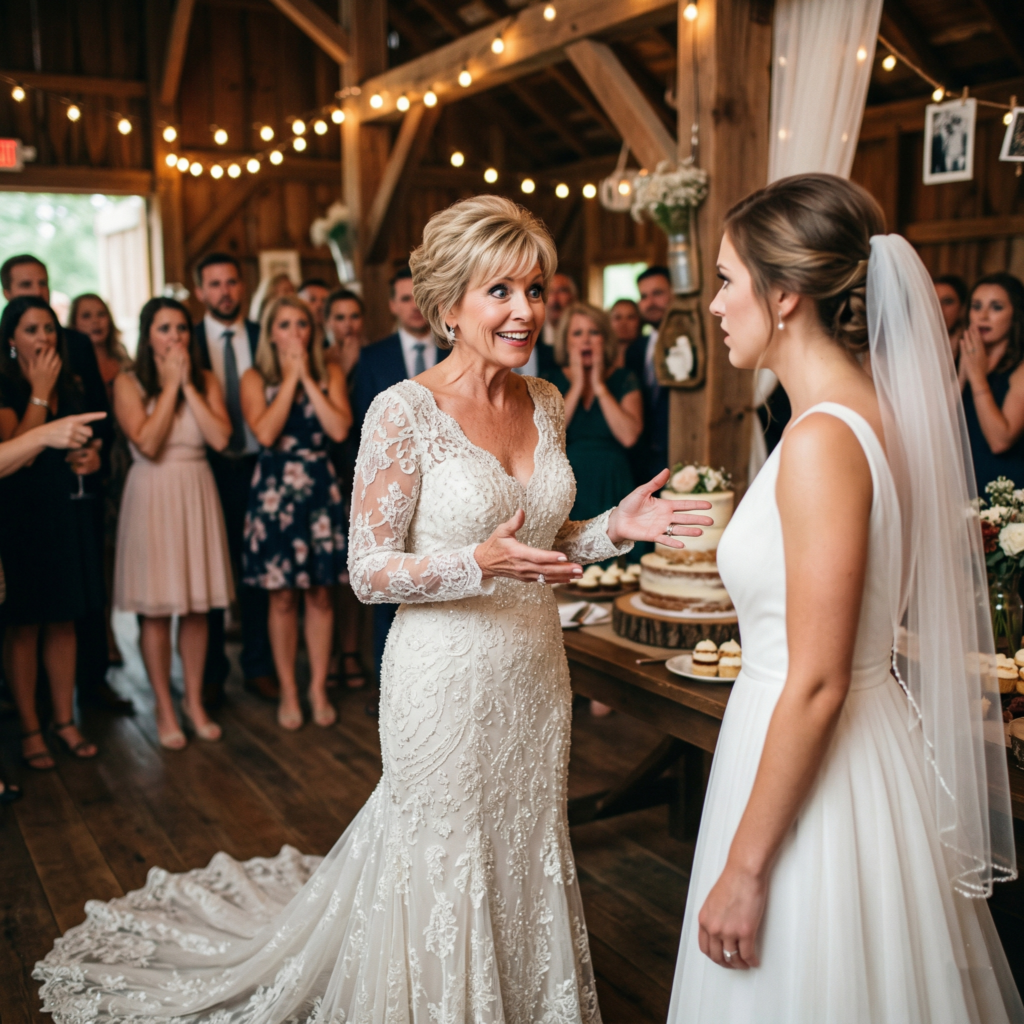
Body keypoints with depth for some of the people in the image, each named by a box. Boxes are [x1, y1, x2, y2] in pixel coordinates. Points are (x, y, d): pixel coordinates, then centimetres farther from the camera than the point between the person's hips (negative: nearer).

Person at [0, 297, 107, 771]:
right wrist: (40, 392, -16)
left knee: (63, 621, 12)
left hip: (70, 512, 5)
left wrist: (94, 456, 1)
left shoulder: (75, 384, 10)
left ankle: (65, 719, 21)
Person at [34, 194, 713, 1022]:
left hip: (535, 672, 6)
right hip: (446, 681, -6)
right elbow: (369, 571, -14)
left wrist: (615, 528, -3)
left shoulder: (544, 402, 4)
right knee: (444, 866, 10)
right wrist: (480, 565, -28)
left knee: (526, 856, 20)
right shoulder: (406, 412, -16)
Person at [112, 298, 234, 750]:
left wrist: (188, 385, -9)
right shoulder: (128, 383, -3)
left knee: (197, 607, 8)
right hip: (152, 496, -3)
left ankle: (194, 702, 22)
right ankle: (165, 709, 14)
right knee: (155, 609, 2)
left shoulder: (206, 380, 6)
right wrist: (171, 384, -11)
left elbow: (220, 437, -8)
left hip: (197, 495, 3)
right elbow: (147, 443, -17)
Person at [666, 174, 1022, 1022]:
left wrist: (745, 867, -18)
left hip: (815, 769, -9)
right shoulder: (874, 412, 5)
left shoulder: (822, 440, -23)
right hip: (860, 752, 9)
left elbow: (817, 685, -24)